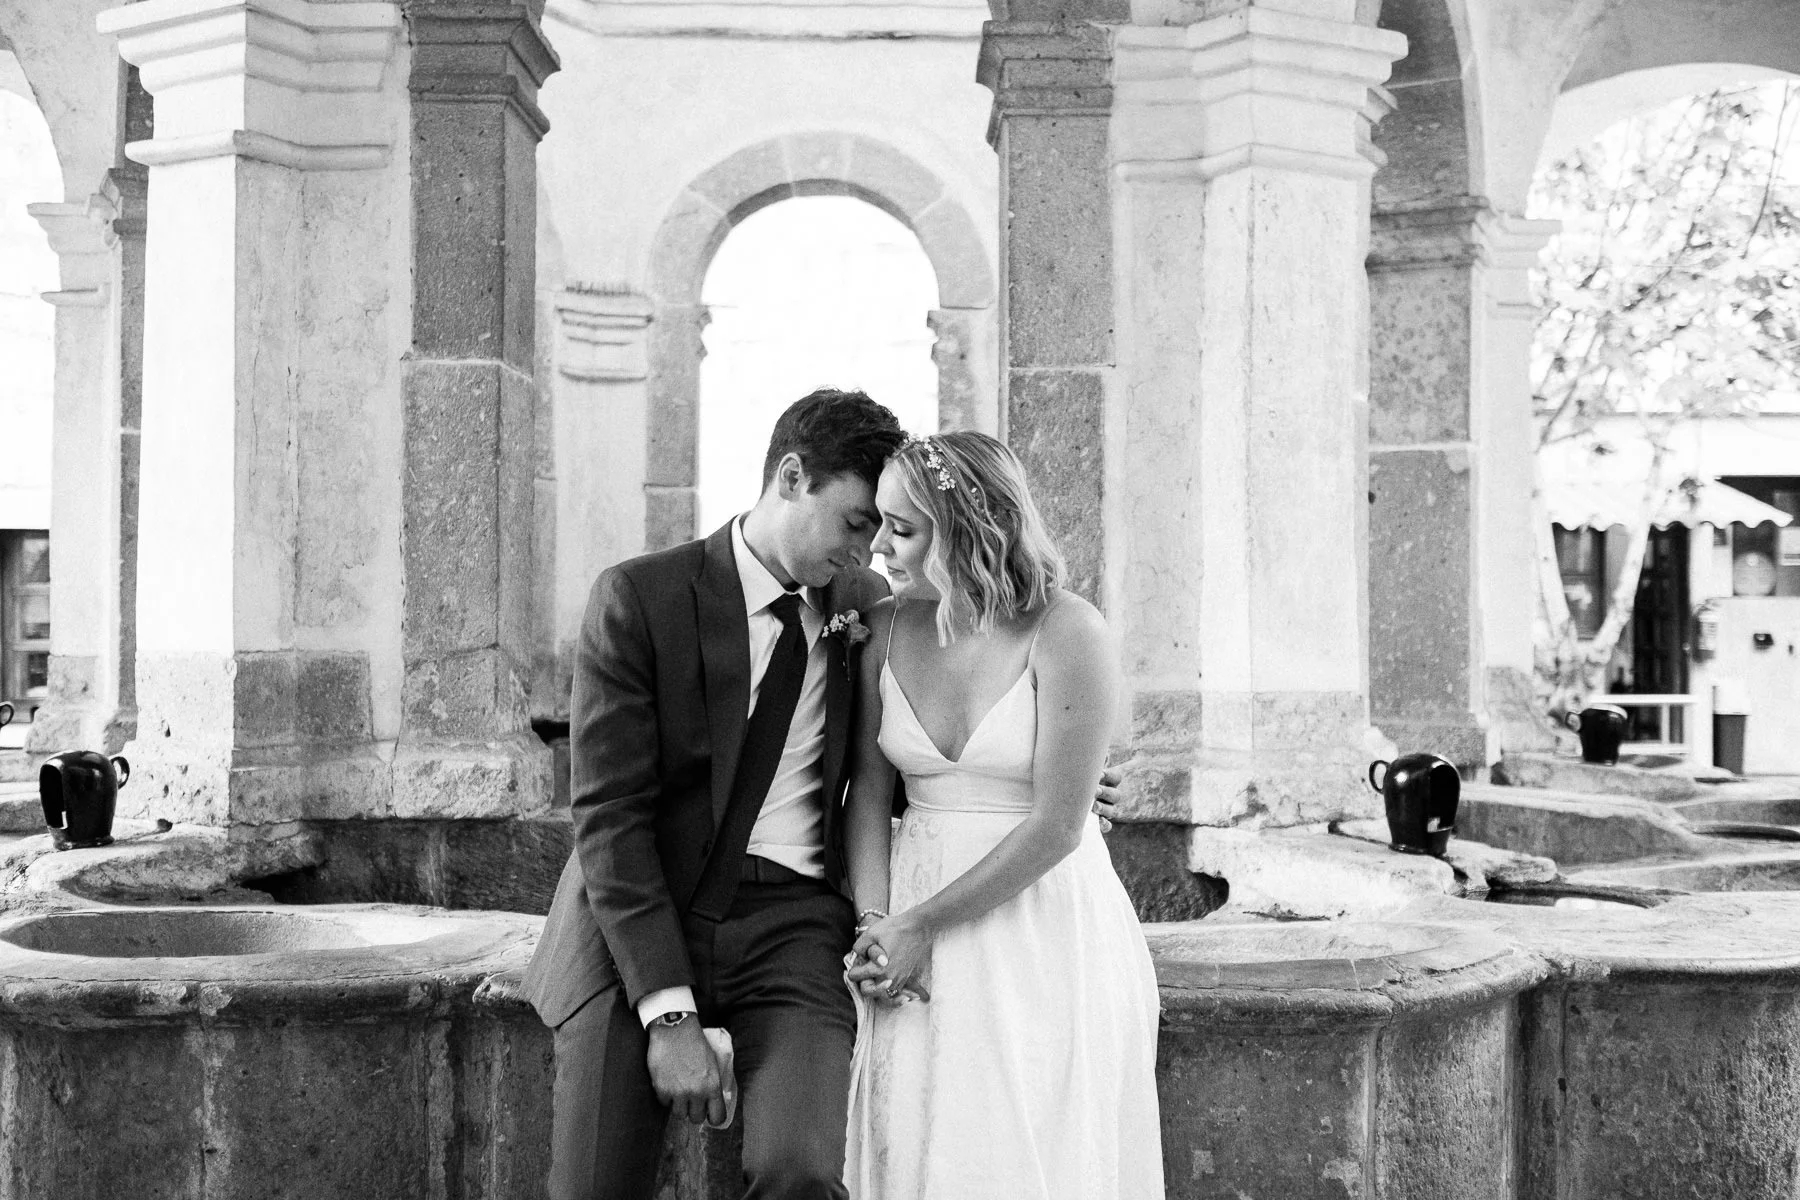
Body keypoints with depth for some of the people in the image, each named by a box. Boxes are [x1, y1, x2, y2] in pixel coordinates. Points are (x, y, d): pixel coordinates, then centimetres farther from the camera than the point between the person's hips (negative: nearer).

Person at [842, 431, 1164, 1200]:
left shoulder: (1066, 634, -15)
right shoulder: (887, 629, 0)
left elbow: (1055, 827, -15)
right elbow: (868, 791, 4)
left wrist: (922, 923, -11)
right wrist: (873, 926, -9)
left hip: (1046, 934, -4)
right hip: (919, 937, 4)